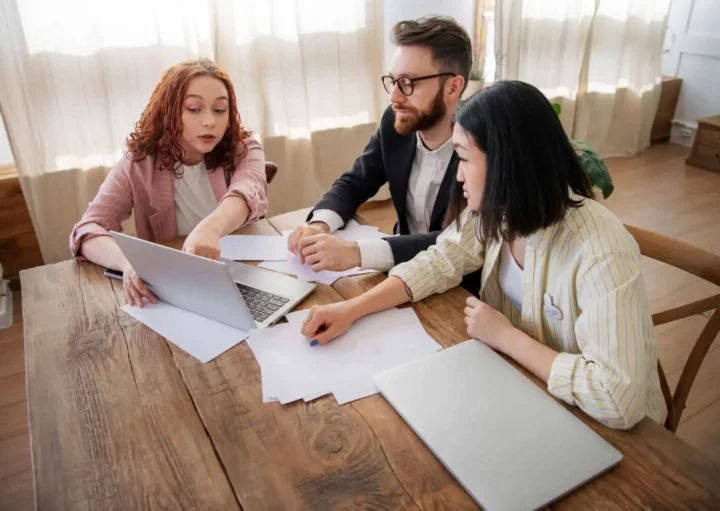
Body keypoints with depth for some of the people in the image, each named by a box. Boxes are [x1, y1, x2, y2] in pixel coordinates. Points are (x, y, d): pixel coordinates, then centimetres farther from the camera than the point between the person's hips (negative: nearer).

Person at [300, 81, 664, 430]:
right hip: (517, 379, 5)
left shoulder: (600, 254, -33)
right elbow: (438, 263, -4)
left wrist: (504, 336, -26)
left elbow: (619, 399, -36)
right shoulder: (496, 210, -12)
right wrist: (351, 309, -15)